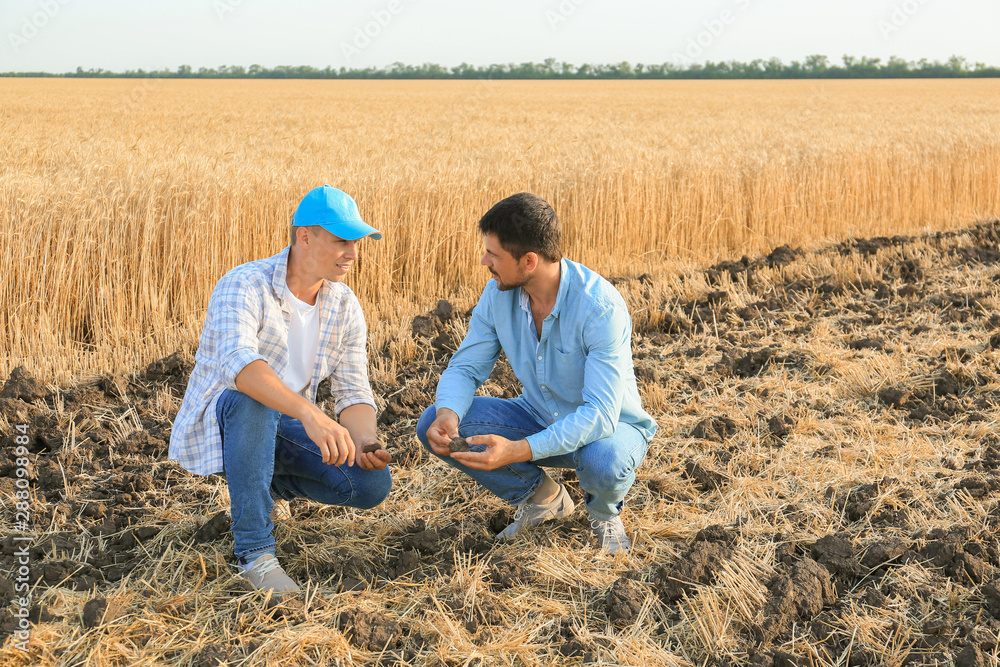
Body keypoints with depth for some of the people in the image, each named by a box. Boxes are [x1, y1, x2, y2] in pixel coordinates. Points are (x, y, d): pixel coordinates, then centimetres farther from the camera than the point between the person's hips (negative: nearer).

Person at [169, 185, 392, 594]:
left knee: (373, 484, -16)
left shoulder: (345, 308, -4)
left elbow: (353, 392, -4)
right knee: (250, 400, -41)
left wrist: (366, 443, -28)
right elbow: (237, 363, -44)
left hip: (283, 428, 5)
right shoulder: (244, 287, -25)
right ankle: (255, 552, -33)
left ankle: (270, 482, 14)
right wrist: (310, 414, -58)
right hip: (218, 423, -5)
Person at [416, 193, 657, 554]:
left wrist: (518, 451, -46)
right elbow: (466, 367, -5)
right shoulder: (498, 294, -13)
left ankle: (604, 510, 0)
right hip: (538, 418, 5)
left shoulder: (600, 307, -32)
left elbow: (600, 415, -36)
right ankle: (542, 496, 7)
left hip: (610, 426, -5)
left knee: (604, 462, -42)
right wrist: (447, 413, -29)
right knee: (433, 425, -14)